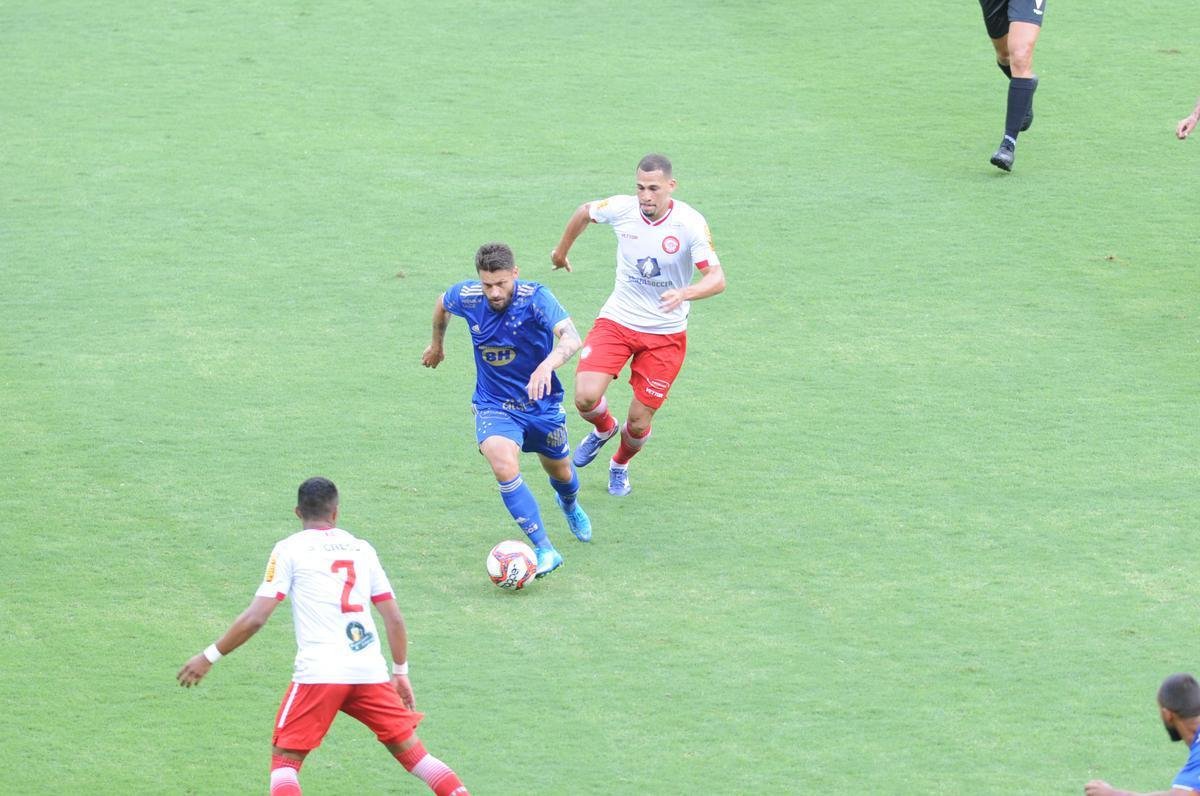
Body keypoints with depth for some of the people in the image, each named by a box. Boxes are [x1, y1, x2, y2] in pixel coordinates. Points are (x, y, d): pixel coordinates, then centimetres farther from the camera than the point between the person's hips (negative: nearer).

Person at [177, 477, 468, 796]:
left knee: (285, 758, 5)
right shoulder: (362, 549, 16)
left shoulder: (289, 549, 5)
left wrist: (209, 657, 8)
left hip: (319, 674, -4)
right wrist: (401, 672, 24)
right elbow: (394, 619, 14)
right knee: (409, 749, 15)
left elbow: (254, 619, -2)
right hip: (371, 672, 4)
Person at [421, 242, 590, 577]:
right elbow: (442, 304, 11)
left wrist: (548, 364, -61)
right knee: (504, 466, -28)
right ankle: (545, 550, -22)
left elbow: (571, 337, -41)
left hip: (542, 403, 0)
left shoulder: (535, 297, -26)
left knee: (559, 472, 22)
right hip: (494, 405, 0)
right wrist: (437, 343, 26)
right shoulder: (466, 296, -15)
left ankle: (570, 506, 61)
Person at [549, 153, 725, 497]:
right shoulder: (621, 209, -12)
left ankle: (620, 465, 37)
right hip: (617, 322, 2)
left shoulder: (690, 223, -19)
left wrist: (684, 293, -45)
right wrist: (561, 250, 26)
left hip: (665, 334, -1)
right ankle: (604, 428, 19)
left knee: (639, 423, 1)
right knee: (585, 397, -19)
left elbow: (716, 278, -25)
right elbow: (584, 212, 11)